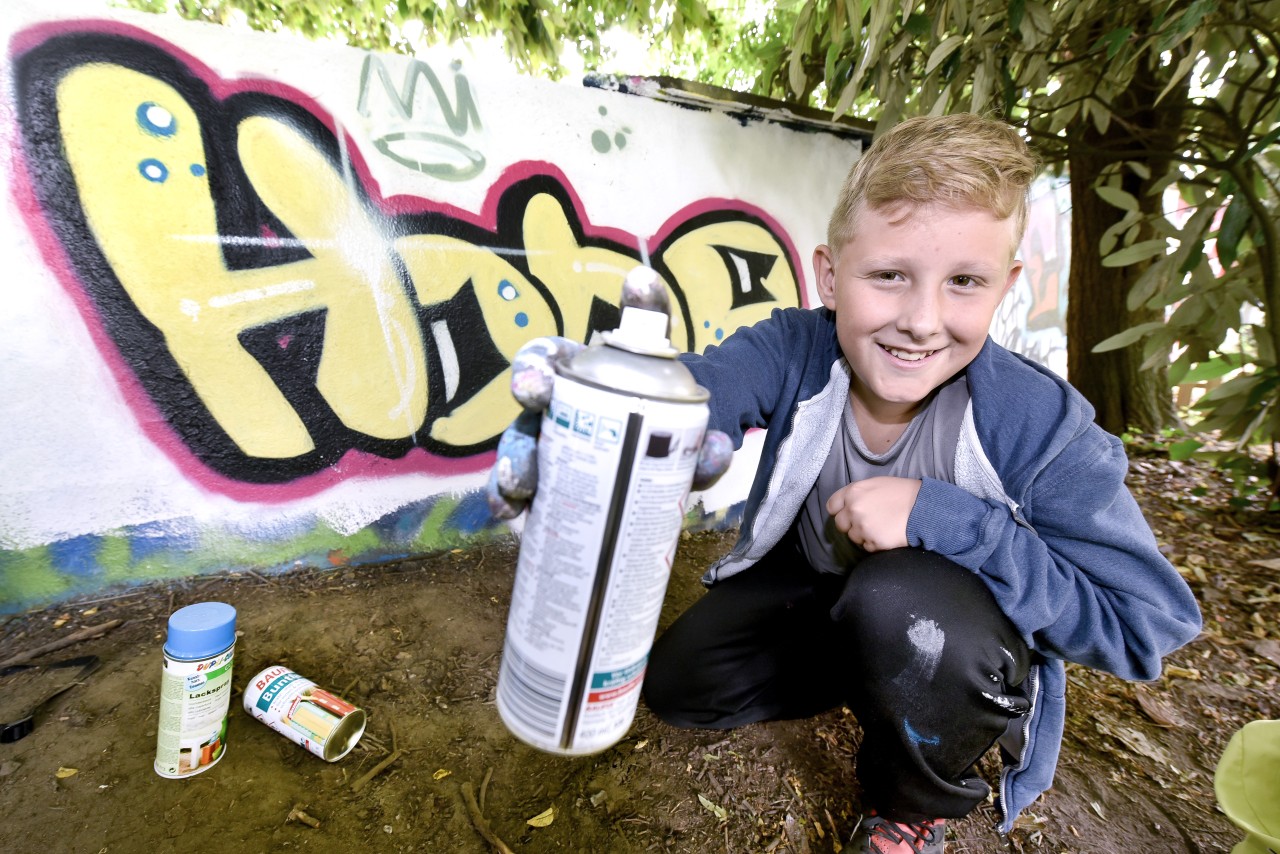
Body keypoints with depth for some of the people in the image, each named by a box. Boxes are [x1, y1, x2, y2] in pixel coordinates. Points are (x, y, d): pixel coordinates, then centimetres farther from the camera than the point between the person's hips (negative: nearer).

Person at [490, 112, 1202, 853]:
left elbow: (1150, 621, -25)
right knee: (674, 684, -4)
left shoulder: (1044, 425, -27)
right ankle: (875, 675, 16)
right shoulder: (794, 350, -24)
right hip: (817, 592, 3)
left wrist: (943, 518, -36)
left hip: (976, 643, -2)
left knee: (897, 602, -37)